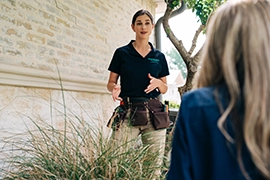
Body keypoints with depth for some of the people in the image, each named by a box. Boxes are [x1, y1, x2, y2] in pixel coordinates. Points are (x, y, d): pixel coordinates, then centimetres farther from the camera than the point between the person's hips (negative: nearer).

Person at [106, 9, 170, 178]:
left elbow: (164, 89, 14)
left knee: (155, 164, 3)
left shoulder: (159, 56, 11)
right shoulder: (122, 53, 4)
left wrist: (158, 83, -7)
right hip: (128, 113, -2)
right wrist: (115, 87, -16)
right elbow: (110, 82, 7)